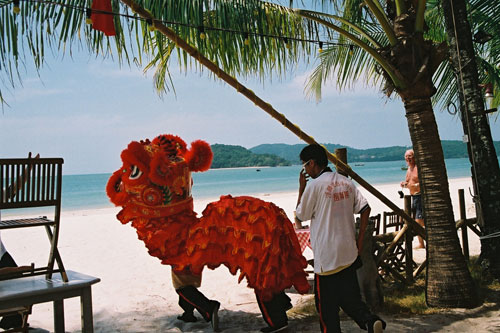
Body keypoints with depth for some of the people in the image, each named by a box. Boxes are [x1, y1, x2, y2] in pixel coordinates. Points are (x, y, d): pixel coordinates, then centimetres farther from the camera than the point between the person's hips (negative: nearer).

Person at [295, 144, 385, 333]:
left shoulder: (314, 185, -12)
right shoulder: (346, 182, 7)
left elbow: (300, 216, -3)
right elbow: (365, 208, 6)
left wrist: (301, 188, 4)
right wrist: (360, 240, 9)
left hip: (326, 255, -6)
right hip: (349, 252, 7)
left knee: (326, 303, 5)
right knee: (349, 296, 15)